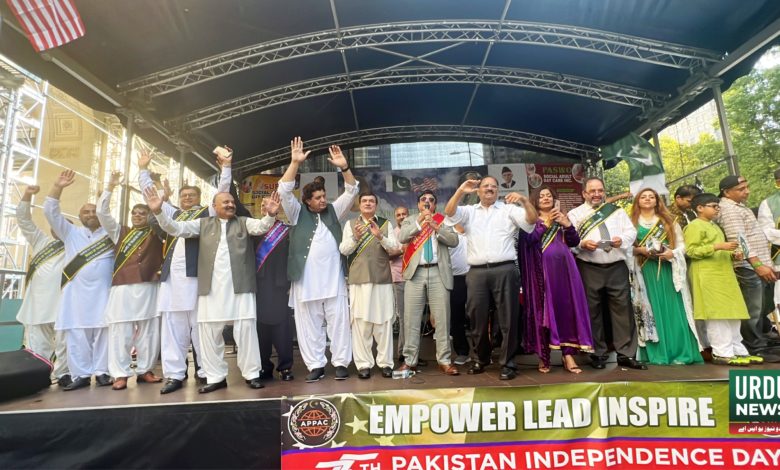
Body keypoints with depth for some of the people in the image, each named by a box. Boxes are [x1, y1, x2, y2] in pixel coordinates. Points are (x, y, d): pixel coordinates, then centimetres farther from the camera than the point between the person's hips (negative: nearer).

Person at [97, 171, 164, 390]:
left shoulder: (157, 234, 12)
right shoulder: (120, 232, 17)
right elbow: (102, 212, 9)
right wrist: (110, 187, 4)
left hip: (148, 288, 0)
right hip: (123, 287, 1)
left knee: (149, 331, 2)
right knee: (120, 331, -1)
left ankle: (144, 370, 13)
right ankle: (120, 374, 6)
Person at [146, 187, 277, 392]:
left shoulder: (244, 222, 11)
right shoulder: (204, 223, 15)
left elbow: (261, 226, -6)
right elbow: (176, 228, 10)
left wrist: (270, 215, -28)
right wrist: (158, 212, -6)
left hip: (239, 285, -2)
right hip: (211, 287, 2)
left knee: (246, 328, -1)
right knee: (209, 331, 6)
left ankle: (251, 374, 11)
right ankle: (216, 377, 19)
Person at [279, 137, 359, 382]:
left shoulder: (333, 212, 11)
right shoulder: (298, 214, 6)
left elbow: (351, 192, 4)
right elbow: (284, 191, -6)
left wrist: (344, 167, -10)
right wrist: (295, 163, -14)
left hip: (333, 278, 1)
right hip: (306, 280, -1)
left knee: (339, 322, 4)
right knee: (309, 325, 5)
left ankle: (341, 363, 13)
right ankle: (316, 365, 16)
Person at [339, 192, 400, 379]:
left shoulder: (386, 224, 9)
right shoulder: (350, 224, 9)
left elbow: (395, 247, 0)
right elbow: (343, 250, 1)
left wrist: (380, 236, -17)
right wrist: (355, 237, -16)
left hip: (382, 278, 1)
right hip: (359, 279, 0)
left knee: (383, 321, 2)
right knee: (360, 321, 0)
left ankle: (385, 362, 10)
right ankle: (363, 363, 7)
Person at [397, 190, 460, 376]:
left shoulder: (443, 221, 15)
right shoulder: (410, 221, 15)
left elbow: (454, 240, 0)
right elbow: (401, 238, -4)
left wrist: (435, 226, -10)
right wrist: (419, 221, -8)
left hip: (438, 273, 0)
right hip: (415, 273, 0)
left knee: (442, 319, 1)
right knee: (411, 318, 2)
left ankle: (444, 361, 9)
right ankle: (410, 360, 11)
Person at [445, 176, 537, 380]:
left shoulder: (509, 209, 12)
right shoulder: (469, 211, 16)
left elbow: (532, 220, 1)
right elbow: (449, 213, 0)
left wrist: (525, 200, -14)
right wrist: (460, 191, -11)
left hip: (504, 270, -1)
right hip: (477, 272, 2)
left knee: (508, 318, 2)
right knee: (476, 318, 8)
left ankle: (507, 363, 14)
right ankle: (479, 359, 25)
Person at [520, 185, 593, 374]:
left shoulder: (562, 217, 19)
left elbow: (575, 241, 10)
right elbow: (529, 240, -10)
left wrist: (567, 224, -5)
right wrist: (547, 223, -14)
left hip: (563, 268, 3)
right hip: (542, 270, -3)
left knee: (566, 308, -2)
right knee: (543, 310, -2)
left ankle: (568, 355, 2)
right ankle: (543, 356, 5)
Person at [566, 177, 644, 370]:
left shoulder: (618, 211, 16)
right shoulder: (575, 214, 6)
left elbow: (632, 232, 8)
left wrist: (622, 239, -13)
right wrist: (582, 244, -21)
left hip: (617, 267, 2)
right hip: (589, 269, -2)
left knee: (623, 309, 2)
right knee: (592, 312, 4)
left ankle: (626, 355, 11)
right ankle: (598, 354, 17)